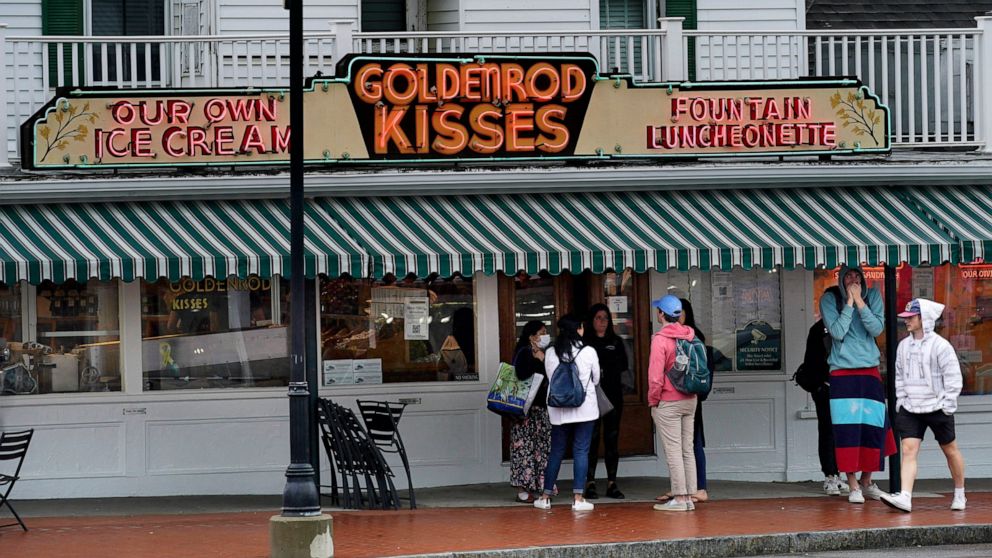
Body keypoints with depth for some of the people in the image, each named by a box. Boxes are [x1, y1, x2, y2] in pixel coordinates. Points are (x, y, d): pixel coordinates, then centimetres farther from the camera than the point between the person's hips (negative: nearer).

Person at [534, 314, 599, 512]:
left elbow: (550, 378, 6)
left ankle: (546, 496, 15)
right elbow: (596, 379, 5)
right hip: (585, 407, -3)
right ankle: (578, 498, -4)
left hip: (559, 410, 3)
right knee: (581, 451, 0)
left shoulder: (550, 353, -1)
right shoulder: (589, 352, -6)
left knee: (556, 451, 11)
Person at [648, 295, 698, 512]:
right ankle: (689, 497, 10)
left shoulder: (660, 339, -14)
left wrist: (653, 400, -5)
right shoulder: (690, 336, 5)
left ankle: (679, 498, -4)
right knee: (687, 449, 10)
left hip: (668, 403, -6)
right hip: (690, 400, 6)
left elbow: (656, 375, -16)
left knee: (673, 451, -3)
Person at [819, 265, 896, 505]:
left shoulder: (872, 296, 5)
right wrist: (849, 303, -13)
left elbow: (877, 328, -7)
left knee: (873, 427, 1)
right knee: (847, 429, -8)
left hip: (870, 372, 2)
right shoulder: (829, 300, -1)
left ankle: (866, 480, 18)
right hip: (842, 374, -2)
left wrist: (860, 303, -14)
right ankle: (853, 485, -3)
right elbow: (837, 332, -11)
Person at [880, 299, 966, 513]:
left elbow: (953, 377, -9)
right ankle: (905, 497, -22)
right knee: (908, 449, -11)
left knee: (950, 450, 10)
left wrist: (948, 405, -11)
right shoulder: (904, 346, 6)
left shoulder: (940, 346, -12)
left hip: (937, 408, -4)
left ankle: (960, 494, 27)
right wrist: (900, 399, 8)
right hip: (910, 408, 4)